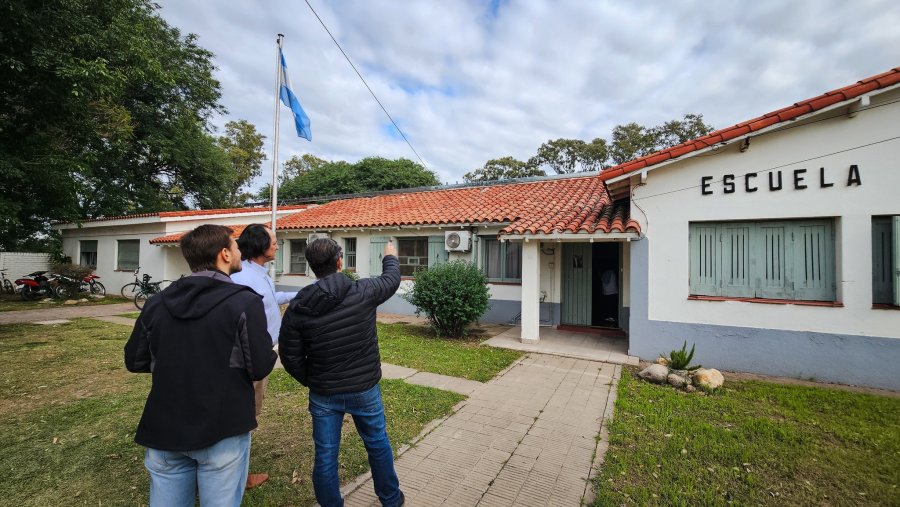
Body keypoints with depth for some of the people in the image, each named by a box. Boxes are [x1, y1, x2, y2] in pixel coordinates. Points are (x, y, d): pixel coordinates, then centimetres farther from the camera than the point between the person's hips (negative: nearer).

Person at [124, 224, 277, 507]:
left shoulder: (157, 303, 1)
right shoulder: (245, 302, -17)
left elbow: (135, 362, 11)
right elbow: (260, 368, -16)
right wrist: (270, 354, 4)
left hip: (165, 429, 5)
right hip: (222, 431, -5)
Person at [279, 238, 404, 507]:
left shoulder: (297, 308, -12)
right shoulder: (363, 292, -17)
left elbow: (290, 356, -6)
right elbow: (391, 280, 3)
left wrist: (310, 381, 11)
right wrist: (390, 257, 24)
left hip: (323, 394, 1)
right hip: (365, 389, 0)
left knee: (325, 455, 17)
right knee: (378, 445, 21)